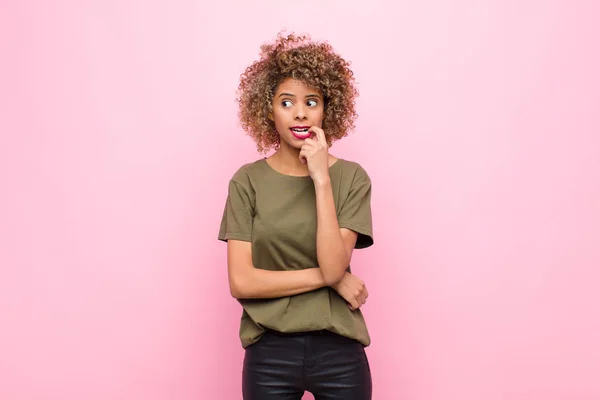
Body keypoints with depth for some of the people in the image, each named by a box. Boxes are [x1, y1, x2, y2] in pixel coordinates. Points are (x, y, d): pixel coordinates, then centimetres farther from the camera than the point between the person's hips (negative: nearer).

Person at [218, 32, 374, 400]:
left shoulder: (351, 177, -5)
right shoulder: (248, 182, -4)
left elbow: (334, 265, -16)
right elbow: (241, 282, -10)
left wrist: (321, 178, -20)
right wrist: (328, 278, -12)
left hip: (339, 351, 0)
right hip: (269, 353, 0)